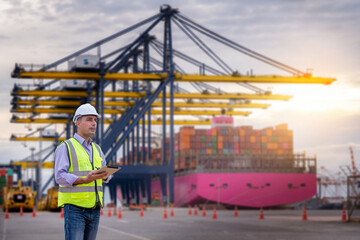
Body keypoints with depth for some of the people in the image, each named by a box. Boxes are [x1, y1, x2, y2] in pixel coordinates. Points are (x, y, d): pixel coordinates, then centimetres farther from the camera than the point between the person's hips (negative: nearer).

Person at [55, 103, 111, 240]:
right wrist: (85, 180, -27)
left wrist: (105, 175, -11)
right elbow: (60, 176, -14)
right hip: (74, 207, -6)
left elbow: (105, 173, 14)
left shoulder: (96, 149, 18)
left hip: (94, 208, 7)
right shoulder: (65, 147, -4)